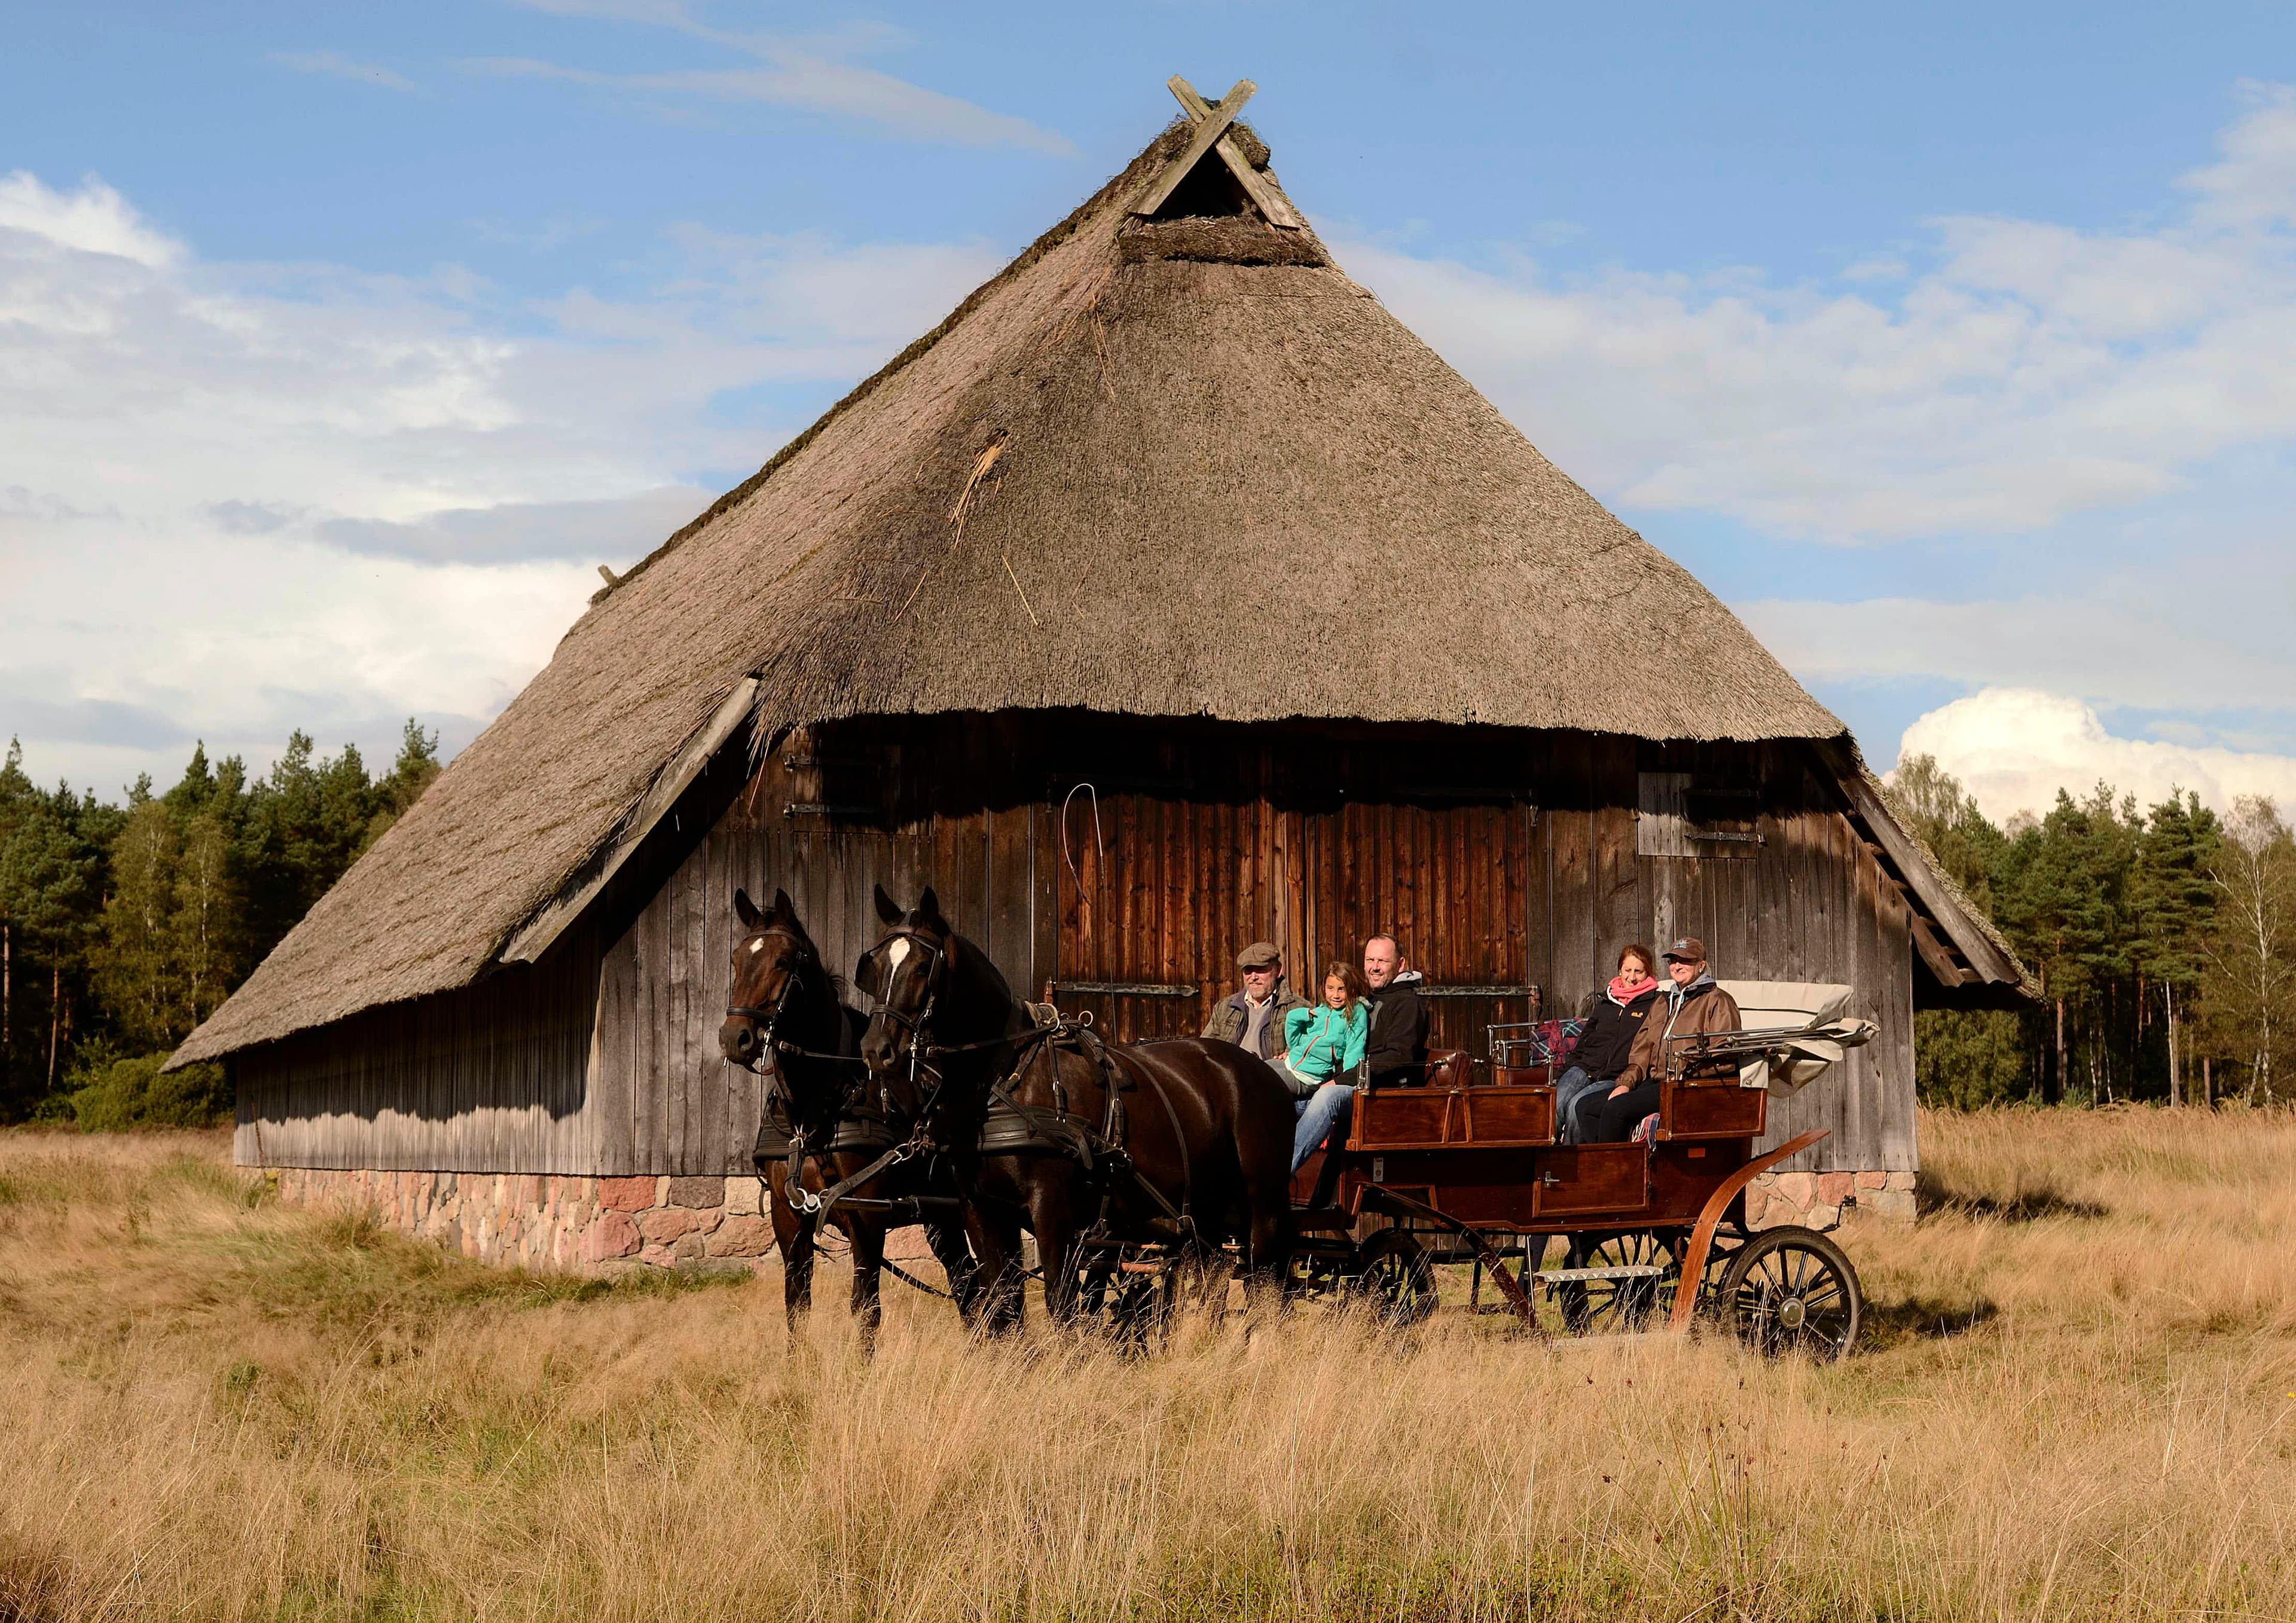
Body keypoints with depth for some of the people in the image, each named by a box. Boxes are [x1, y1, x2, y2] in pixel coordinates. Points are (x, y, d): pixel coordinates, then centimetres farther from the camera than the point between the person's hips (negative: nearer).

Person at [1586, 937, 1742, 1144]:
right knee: (1587, 1107, -15)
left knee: (1616, 1108, -27)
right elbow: (1642, 1052, 22)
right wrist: (1625, 1083, 5)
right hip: (1653, 1082, 8)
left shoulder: (1717, 1001, 2)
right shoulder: (1664, 1002, 26)